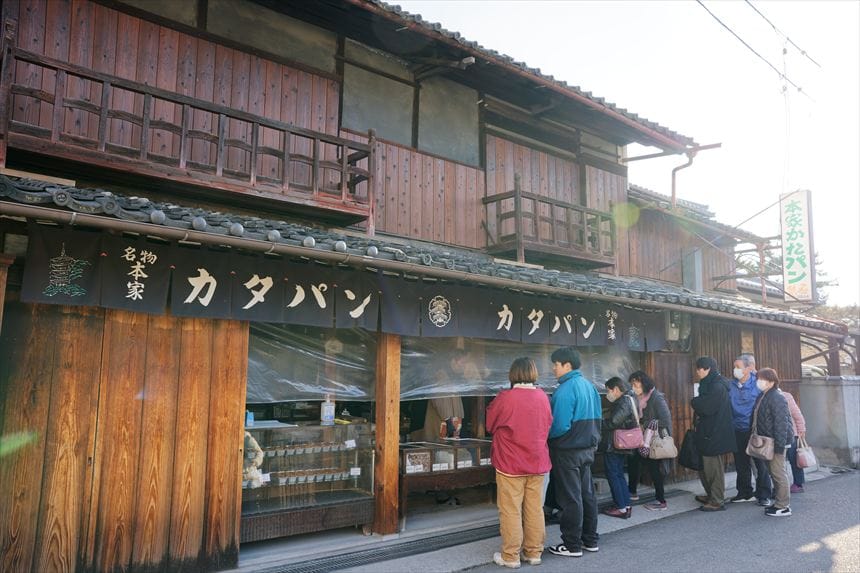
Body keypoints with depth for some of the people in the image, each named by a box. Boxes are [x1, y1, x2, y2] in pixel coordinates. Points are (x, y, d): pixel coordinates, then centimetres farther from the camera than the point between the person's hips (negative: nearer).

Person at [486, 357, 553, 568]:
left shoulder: (505, 397, -16)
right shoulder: (543, 397, -2)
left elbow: (490, 425, -1)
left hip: (510, 464, -5)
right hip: (537, 462, 5)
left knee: (511, 511, 4)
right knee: (535, 510, 12)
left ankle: (510, 557, 11)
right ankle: (534, 553, 22)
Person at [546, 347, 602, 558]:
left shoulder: (565, 390, -21)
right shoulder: (588, 385, 6)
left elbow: (560, 426, -24)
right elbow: (594, 419, 13)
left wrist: (545, 436, -8)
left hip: (567, 451, -8)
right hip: (587, 448, 9)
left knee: (570, 499, 2)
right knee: (587, 494, 16)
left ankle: (572, 545, 11)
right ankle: (590, 540, 26)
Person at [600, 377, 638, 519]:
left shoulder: (624, 402, -17)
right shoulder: (628, 399, 13)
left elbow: (613, 422, -24)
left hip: (614, 447, -10)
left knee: (613, 475, -2)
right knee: (619, 474, 15)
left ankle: (621, 508, 2)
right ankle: (626, 506, 18)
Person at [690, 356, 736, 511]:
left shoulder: (717, 387, -17)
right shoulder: (710, 384, 13)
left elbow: (706, 407, -23)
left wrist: (694, 402, -7)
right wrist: (697, 403, -1)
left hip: (714, 434, -10)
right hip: (708, 432, 10)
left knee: (713, 467, -2)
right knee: (704, 466, 18)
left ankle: (716, 502, 7)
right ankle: (711, 496, 30)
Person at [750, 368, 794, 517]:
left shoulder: (777, 398, -18)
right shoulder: (763, 397, 11)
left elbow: (781, 423, -21)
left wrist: (779, 444, -23)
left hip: (776, 442, -10)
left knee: (778, 473, -3)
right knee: (773, 472, 16)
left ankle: (783, 507, 5)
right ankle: (780, 502, 27)